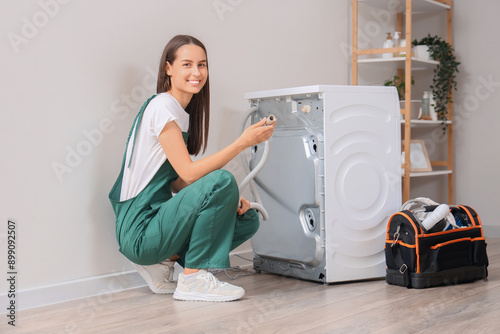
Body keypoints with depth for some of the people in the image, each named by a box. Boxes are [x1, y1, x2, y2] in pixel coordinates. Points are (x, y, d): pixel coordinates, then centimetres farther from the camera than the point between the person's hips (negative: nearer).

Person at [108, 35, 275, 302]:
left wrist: (228, 199, -3)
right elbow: (189, 172, -22)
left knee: (247, 218, 5)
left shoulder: (187, 112, 14)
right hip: (140, 230, -9)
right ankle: (193, 279, -14)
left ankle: (165, 261, 7)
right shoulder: (161, 107, -14)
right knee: (222, 180, -25)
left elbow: (178, 182, 10)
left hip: (160, 216, 9)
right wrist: (243, 142, -25)